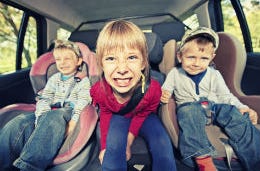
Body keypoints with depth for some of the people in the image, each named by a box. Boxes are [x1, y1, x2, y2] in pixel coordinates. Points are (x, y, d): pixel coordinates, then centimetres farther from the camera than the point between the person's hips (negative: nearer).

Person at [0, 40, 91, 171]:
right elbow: (44, 100, 11)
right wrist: (41, 118, -10)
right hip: (49, 113, 5)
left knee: (53, 118, -38)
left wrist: (73, 122, -22)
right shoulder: (54, 79, 24)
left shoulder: (83, 81, 10)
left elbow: (82, 103, -4)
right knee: (19, 122, -21)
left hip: (68, 112, -4)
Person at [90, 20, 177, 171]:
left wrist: (128, 142, -15)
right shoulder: (99, 91, -28)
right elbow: (105, 113, -6)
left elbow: (142, 114, -14)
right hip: (118, 117, 1)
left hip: (144, 117, 0)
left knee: (163, 144, -20)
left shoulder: (153, 89, -33)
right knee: (114, 142, -27)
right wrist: (105, 146, -10)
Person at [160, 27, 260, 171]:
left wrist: (242, 107, -3)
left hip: (215, 107, 3)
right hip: (189, 106, -3)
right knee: (187, 112, -37)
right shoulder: (175, 73, 6)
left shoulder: (214, 74, 11)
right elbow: (165, 91, 5)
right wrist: (163, 95, -20)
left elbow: (225, 95, 13)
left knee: (237, 116, -24)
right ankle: (202, 158, -42)